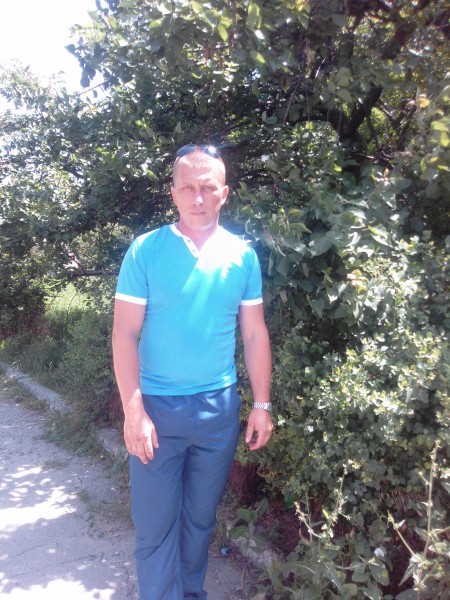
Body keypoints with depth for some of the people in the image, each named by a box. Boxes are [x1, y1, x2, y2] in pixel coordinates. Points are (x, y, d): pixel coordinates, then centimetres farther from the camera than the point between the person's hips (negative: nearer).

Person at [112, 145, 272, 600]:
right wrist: (133, 410, -14)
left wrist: (261, 405, 4)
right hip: (157, 407, -2)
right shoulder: (145, 250, -7)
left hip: (219, 408, 3)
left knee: (201, 516, 20)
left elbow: (254, 333, 4)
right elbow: (125, 332, -9)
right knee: (155, 524, 7)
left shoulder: (242, 254, 1)